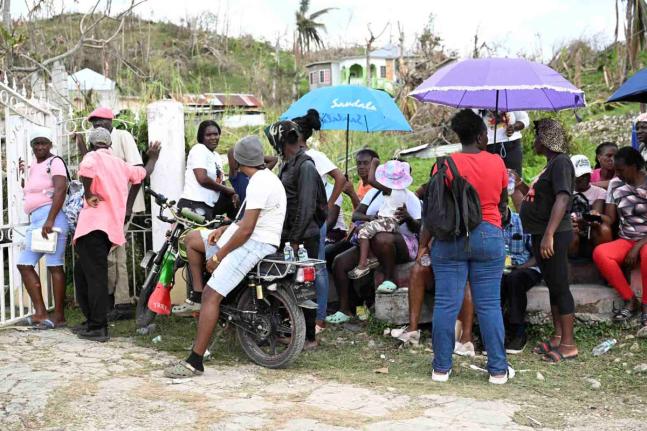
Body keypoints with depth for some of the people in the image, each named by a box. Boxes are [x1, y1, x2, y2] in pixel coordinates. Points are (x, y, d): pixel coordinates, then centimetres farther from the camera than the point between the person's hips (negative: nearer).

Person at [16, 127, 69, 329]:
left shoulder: (55, 162, -5)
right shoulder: (33, 166, 22)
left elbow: (60, 190, -17)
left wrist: (50, 220, -26)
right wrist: (21, 175, 16)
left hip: (51, 216, -10)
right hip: (35, 220, 10)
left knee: (54, 265, -8)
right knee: (24, 264, 6)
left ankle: (59, 316, -5)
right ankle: (40, 312, 5)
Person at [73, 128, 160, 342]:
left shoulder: (93, 157, -1)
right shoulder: (121, 164, 18)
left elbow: (86, 167, -26)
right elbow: (144, 172, 35)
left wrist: (88, 194, -13)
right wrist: (153, 158, 55)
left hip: (93, 226, -7)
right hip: (112, 227, 7)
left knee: (95, 276, -7)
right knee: (82, 273, 18)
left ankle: (98, 328, -8)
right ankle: (92, 321, 22)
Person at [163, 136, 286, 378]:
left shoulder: (259, 184, -18)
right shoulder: (266, 178, 14)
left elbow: (246, 230, -21)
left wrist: (218, 256, -13)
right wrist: (223, 229, 9)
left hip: (255, 245, -11)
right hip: (252, 238, 11)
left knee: (212, 295, -17)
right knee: (192, 239, 15)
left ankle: (194, 362, -17)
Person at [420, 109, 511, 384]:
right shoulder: (497, 163, 0)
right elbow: (502, 203, 12)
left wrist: (424, 243, 1)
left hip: (451, 238, -1)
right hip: (489, 237, 1)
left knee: (446, 304, 3)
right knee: (489, 305, 5)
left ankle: (441, 368, 9)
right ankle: (498, 369, 10)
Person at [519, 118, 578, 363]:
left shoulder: (560, 162, -14)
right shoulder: (551, 164, 16)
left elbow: (562, 198, -26)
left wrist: (549, 235, -31)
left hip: (553, 236, -10)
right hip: (541, 235, 10)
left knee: (560, 287, -6)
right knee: (553, 286, 13)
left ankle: (568, 344, -2)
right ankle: (557, 337, 21)